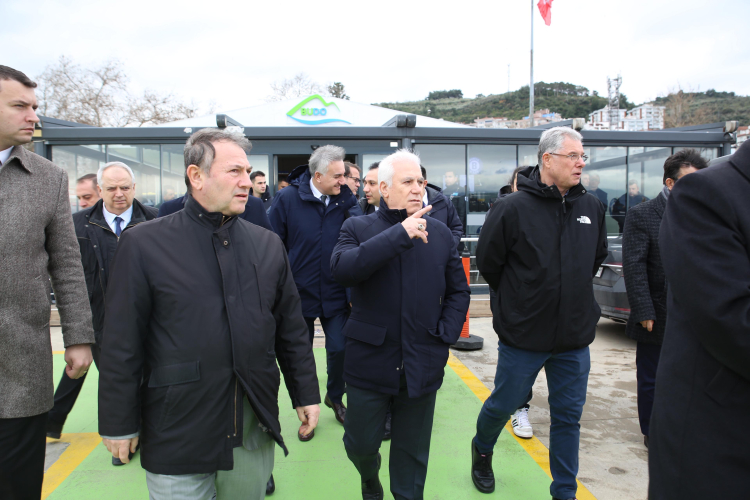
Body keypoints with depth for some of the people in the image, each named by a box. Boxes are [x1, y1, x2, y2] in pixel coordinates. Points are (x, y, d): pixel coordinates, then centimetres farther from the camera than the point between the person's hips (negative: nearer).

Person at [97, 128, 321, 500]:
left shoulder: (267, 244, 5)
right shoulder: (144, 243, -6)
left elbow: (291, 328, 8)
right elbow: (122, 343, -5)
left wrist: (305, 394, 9)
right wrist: (118, 424, -3)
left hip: (255, 428, 4)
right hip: (177, 436, -3)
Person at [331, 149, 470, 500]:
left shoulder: (440, 233, 5)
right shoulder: (358, 228, -4)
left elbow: (458, 290, 11)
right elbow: (341, 268, -25)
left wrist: (446, 334, -2)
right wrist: (400, 234, -28)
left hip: (422, 365, 2)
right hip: (370, 362, -1)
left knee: (413, 456, 15)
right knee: (360, 444, 17)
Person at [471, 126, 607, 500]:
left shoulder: (592, 208, 1)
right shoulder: (513, 208, -14)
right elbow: (488, 262, -5)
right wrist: (516, 296, 4)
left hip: (575, 335, 4)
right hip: (523, 335, -4)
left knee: (568, 416, 14)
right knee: (503, 405, 13)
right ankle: (482, 449, 45)